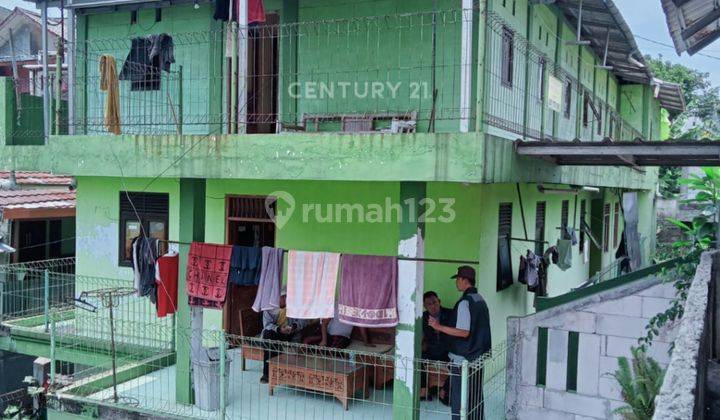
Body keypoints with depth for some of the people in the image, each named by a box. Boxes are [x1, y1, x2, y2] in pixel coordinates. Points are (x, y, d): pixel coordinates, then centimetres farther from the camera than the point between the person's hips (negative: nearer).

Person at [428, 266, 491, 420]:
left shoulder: (465, 302, -16)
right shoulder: (481, 300, 10)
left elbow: (464, 332, -22)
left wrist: (439, 327, -23)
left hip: (463, 358, -8)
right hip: (479, 356, 8)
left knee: (459, 398, 0)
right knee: (476, 395, 14)